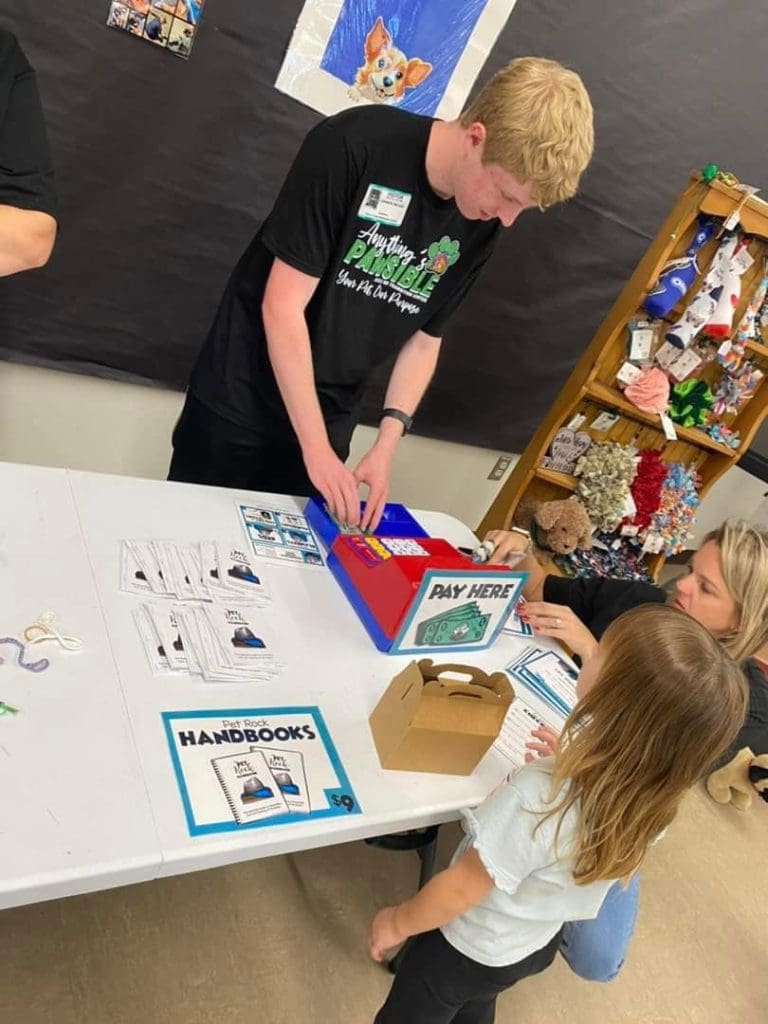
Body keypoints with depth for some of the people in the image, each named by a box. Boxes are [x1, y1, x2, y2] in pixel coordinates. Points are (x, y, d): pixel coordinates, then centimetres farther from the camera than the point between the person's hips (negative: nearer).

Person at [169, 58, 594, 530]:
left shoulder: (481, 226, -4)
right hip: (239, 401, -4)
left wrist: (386, 445, -7)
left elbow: (425, 338, 5)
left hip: (328, 421, 4)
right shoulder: (354, 146, -21)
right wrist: (315, 449, -22)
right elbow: (282, 306, -21)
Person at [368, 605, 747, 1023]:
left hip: (470, 950, -5)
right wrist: (571, 759, 7)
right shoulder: (651, 798, -23)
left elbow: (460, 889, -28)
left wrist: (398, 922, -11)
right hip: (539, 943, 6)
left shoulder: (540, 799, -43)